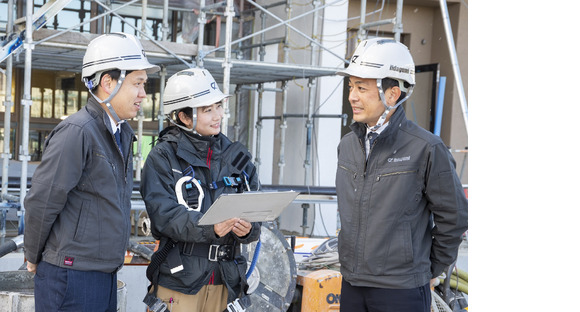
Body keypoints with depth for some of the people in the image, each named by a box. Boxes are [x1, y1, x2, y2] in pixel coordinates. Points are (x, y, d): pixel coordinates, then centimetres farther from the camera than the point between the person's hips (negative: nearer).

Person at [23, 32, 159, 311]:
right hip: (71, 277, -8)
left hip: (106, 275, 8)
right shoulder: (77, 132, -17)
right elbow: (41, 202, -16)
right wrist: (34, 258, -4)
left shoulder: (123, 134, 12)